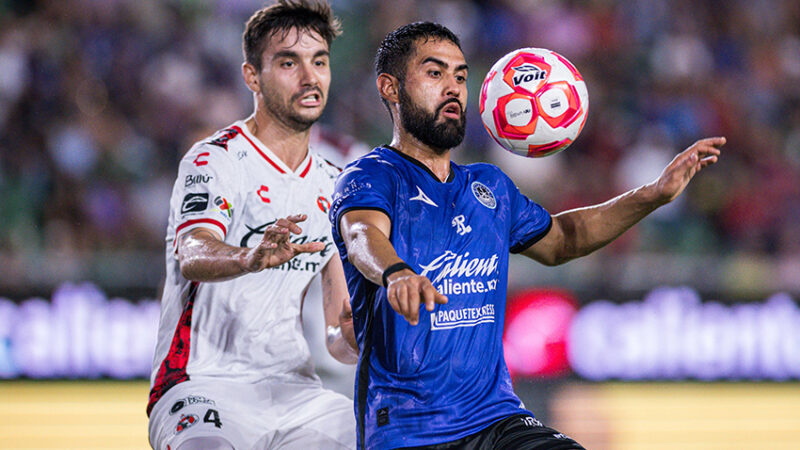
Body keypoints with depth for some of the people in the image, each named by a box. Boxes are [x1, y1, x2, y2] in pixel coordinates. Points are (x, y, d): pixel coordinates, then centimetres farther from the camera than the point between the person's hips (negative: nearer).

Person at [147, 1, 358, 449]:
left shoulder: (333, 186, 15)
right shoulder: (214, 161, -5)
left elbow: (340, 339, 15)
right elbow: (193, 256, -27)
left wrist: (352, 336, -9)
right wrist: (249, 258, -48)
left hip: (295, 392, 6)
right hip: (202, 388, -6)